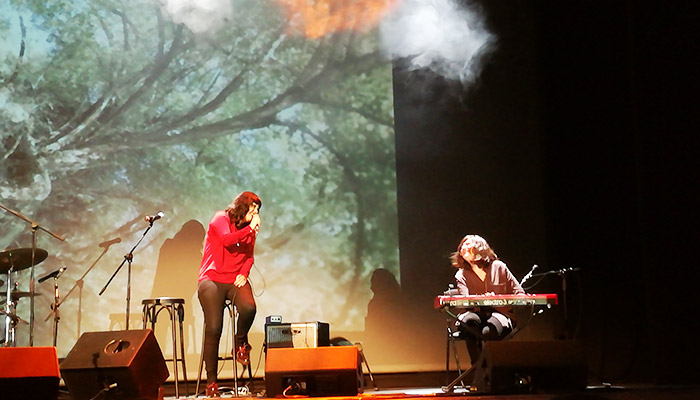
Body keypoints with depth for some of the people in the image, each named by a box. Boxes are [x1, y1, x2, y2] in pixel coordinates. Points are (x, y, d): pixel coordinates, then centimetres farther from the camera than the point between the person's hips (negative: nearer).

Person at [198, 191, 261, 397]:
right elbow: (227, 239, -17)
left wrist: (244, 274, 0)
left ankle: (241, 343, 2)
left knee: (248, 307, -30)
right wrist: (250, 229, -12)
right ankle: (211, 381, -4)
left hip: (236, 280, 4)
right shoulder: (220, 219, 1)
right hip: (212, 279, -4)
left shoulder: (249, 230, 16)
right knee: (213, 329, -16)